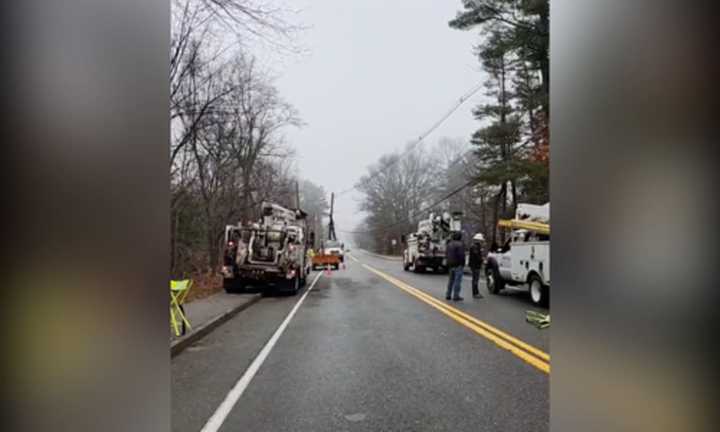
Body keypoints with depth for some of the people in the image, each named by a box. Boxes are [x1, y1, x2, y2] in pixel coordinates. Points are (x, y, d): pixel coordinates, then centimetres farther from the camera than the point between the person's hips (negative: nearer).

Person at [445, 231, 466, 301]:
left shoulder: (449, 244, 11)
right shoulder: (460, 244, -14)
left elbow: (446, 254, 13)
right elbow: (461, 255, -18)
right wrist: (463, 263, -8)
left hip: (451, 265, 8)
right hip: (458, 265, -8)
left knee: (451, 280, 15)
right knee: (457, 280, -4)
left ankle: (448, 295, 17)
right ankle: (456, 296, -5)